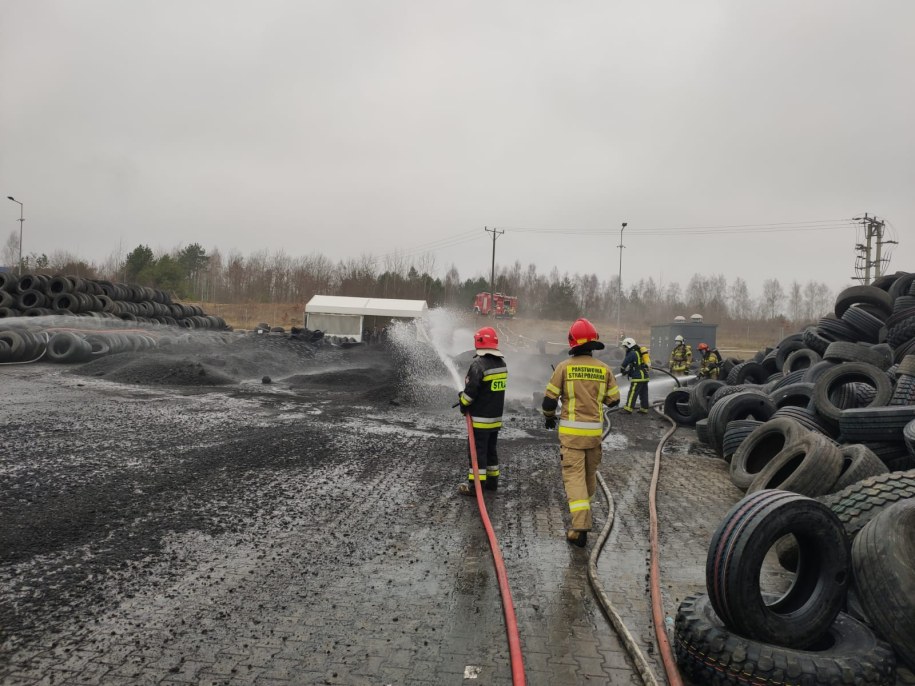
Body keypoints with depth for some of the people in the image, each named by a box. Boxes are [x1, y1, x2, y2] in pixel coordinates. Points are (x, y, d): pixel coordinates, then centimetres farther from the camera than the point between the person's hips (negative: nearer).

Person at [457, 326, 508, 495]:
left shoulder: (479, 364, -19)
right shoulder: (502, 363, 8)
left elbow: (471, 389, -20)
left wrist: (463, 404, -1)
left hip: (480, 417, -8)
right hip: (496, 416, 8)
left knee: (477, 450, -1)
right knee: (491, 449, 18)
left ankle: (476, 484, 3)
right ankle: (492, 481, 27)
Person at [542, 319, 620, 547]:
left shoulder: (564, 367, -8)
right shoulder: (604, 369, 0)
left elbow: (549, 399, -5)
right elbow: (614, 400, 7)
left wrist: (549, 418, 14)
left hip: (571, 430, -3)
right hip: (595, 430, 4)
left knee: (574, 475, -4)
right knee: (590, 472, 21)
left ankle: (580, 525, -13)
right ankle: (583, 504, 43)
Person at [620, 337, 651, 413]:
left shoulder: (632, 353, -11)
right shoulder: (640, 351, 17)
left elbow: (626, 362, -6)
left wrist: (622, 369, 13)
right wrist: (628, 371, 20)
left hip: (638, 377, -9)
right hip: (645, 375, 9)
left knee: (632, 392, -8)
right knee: (643, 393, 12)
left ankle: (628, 408, -10)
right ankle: (644, 409, 17)